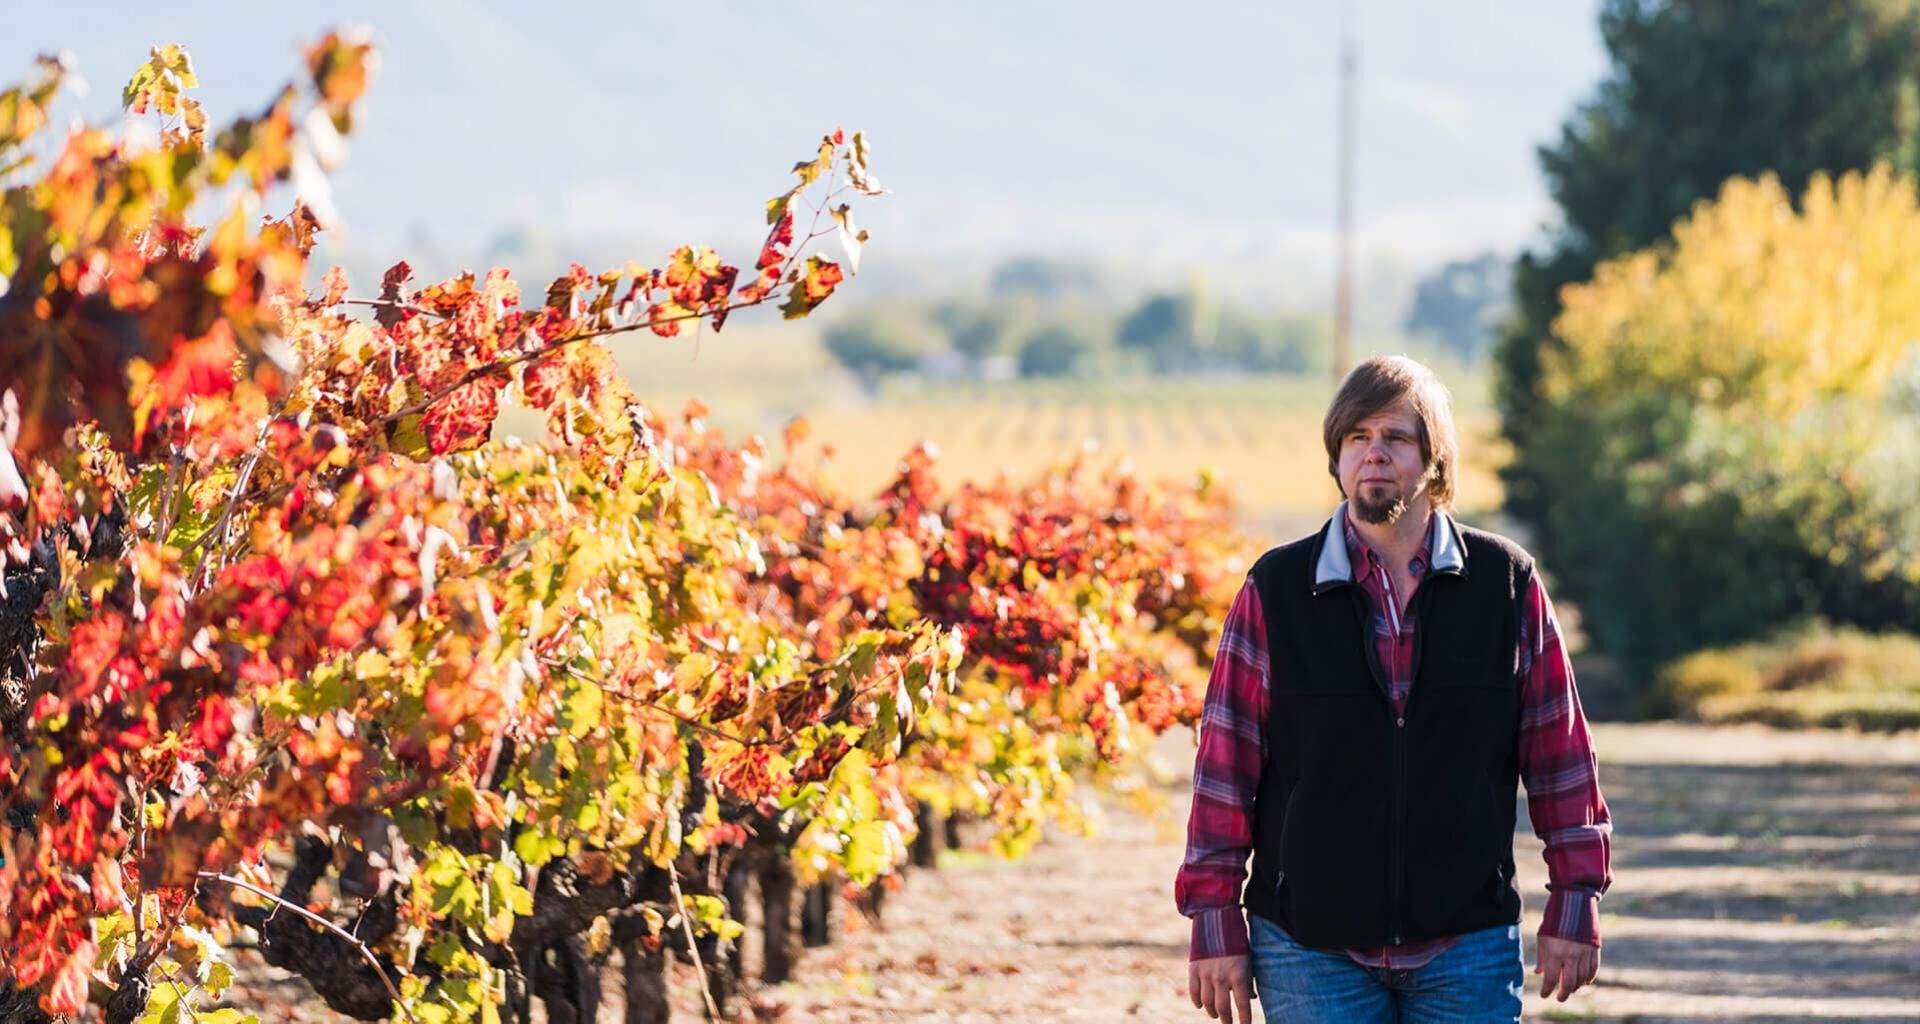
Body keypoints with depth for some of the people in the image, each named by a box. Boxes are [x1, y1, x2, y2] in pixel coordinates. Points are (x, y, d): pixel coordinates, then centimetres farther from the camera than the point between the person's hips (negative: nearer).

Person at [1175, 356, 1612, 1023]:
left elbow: (1559, 751, 7)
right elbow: (1226, 762, 2)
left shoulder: (1508, 583, 3)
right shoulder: (1275, 589, 1)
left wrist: (1574, 904, 4)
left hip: (1466, 945, 1)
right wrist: (1216, 925, -1)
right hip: (1311, 948, -1)